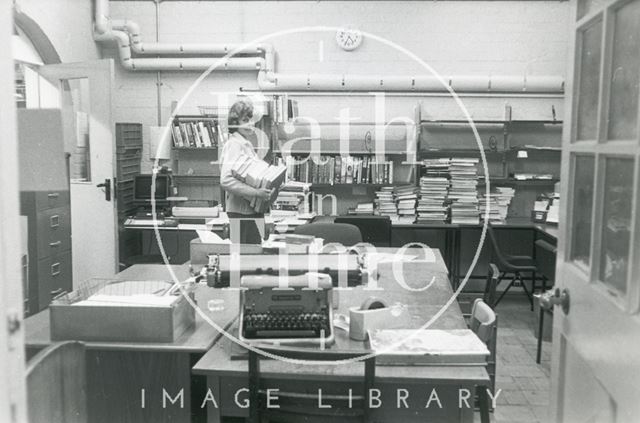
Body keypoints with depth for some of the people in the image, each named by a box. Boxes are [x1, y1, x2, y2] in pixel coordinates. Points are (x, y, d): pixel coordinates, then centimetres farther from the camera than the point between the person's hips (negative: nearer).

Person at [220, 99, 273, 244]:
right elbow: (226, 180, -24)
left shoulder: (247, 144, 17)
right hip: (241, 210, -9)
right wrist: (255, 192, -26)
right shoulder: (234, 144, -12)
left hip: (252, 209, 9)